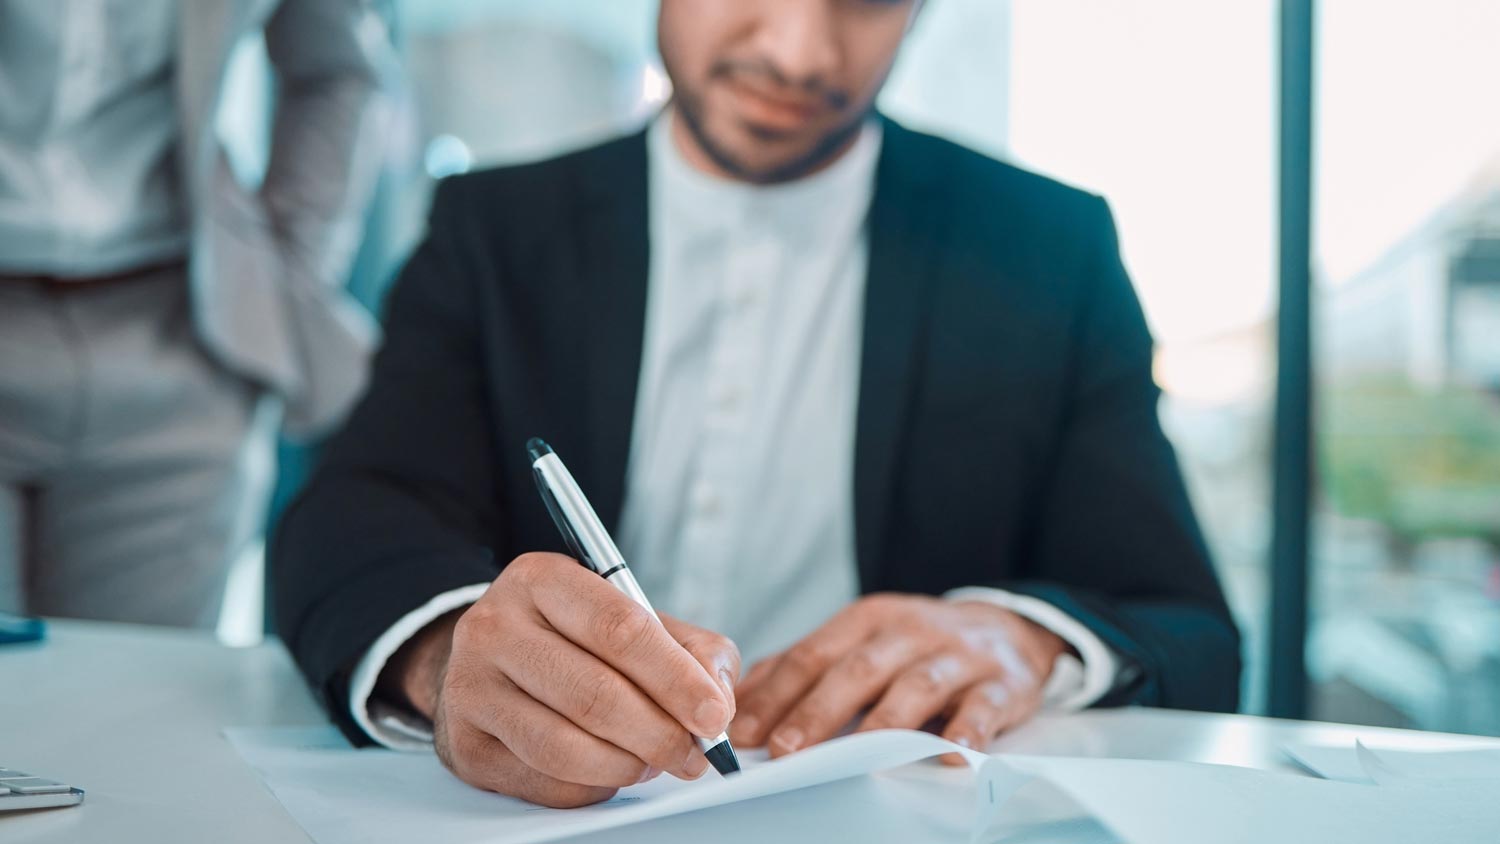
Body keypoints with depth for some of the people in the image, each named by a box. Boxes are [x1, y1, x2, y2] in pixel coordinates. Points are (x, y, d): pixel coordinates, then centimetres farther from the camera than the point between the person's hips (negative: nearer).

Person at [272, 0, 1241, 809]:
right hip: (546, 804, 0)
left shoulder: (1052, 249, 3)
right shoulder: (497, 226, 6)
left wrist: (1028, 637, -21)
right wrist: (448, 651, -30)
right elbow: (355, 518, -8)